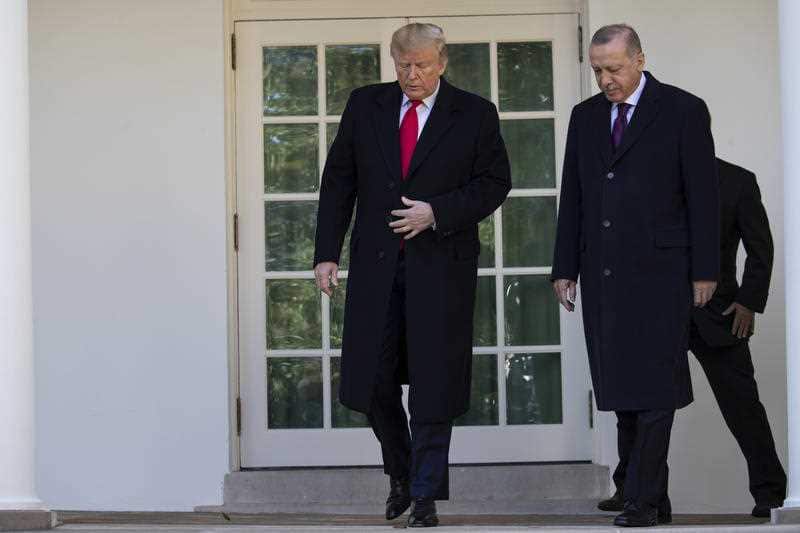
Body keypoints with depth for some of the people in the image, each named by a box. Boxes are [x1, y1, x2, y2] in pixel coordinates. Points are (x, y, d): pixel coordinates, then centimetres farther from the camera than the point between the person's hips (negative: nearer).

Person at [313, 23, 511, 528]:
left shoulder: (475, 114, 1)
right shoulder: (365, 105, 8)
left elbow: (495, 182, 1)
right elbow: (339, 181, 9)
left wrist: (437, 212, -13)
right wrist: (327, 253, 2)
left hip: (441, 263, -3)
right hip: (376, 263, 3)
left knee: (433, 383, -2)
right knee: (372, 379, 3)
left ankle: (426, 496, 5)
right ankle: (401, 473, 26)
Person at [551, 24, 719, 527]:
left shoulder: (684, 111, -1)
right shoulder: (585, 116, 13)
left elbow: (703, 196, -3)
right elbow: (573, 197, 16)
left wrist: (704, 271, -6)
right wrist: (565, 268, 11)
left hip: (658, 272, -5)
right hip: (602, 274, 5)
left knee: (653, 386, -7)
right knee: (620, 389, 3)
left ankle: (643, 500, -5)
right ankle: (656, 496, 9)